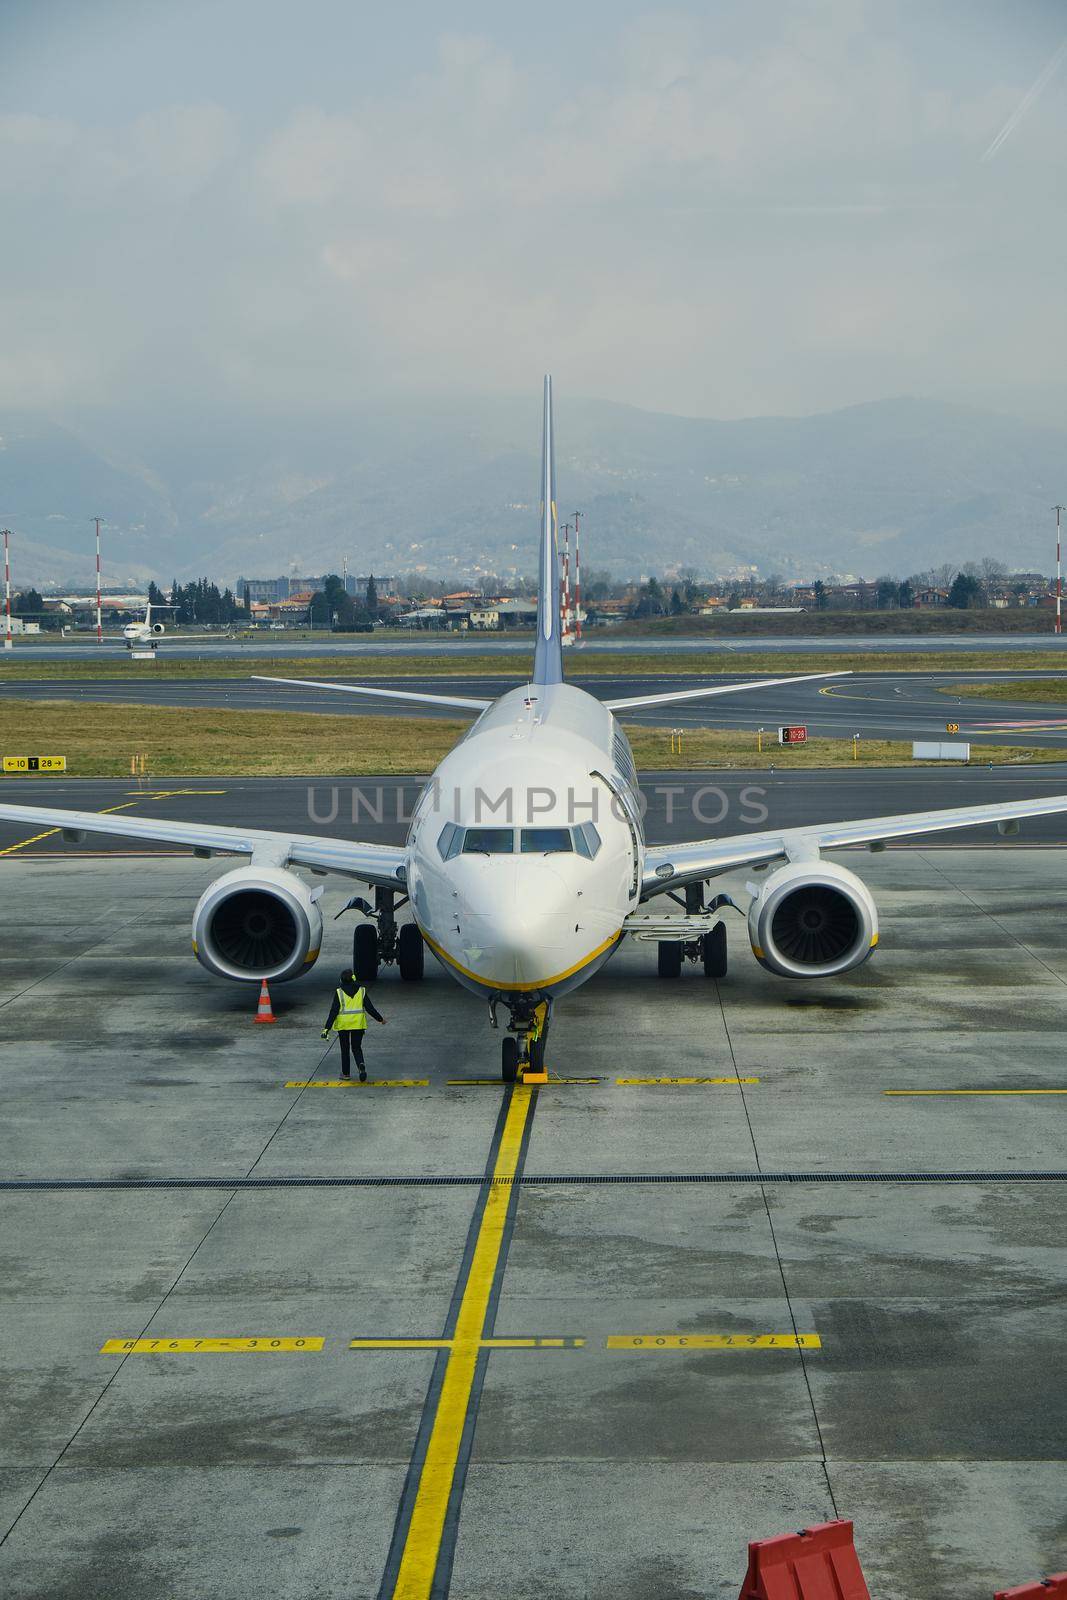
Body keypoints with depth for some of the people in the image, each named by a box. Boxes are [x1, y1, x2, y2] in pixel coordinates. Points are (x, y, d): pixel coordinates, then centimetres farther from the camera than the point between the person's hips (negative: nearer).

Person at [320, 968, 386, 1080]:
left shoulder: (339, 991, -6)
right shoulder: (361, 990, -2)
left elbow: (333, 1011, -9)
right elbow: (369, 1008, -1)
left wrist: (327, 1028, -8)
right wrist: (380, 1018, 13)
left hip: (343, 1024, -1)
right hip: (358, 1024, 1)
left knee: (345, 1049, 14)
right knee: (357, 1048, 10)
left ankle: (345, 1073, 20)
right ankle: (361, 1065, -17)